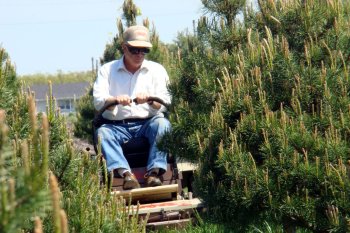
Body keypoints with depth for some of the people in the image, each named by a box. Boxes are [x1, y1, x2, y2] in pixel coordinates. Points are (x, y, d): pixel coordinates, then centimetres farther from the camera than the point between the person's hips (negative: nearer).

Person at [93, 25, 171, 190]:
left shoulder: (156, 70, 13)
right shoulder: (107, 70, 12)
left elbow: (165, 104, 3)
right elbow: (98, 101, -2)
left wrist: (150, 100, -21)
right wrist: (115, 100, -25)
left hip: (148, 123, 0)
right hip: (117, 126, 0)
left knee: (162, 124, -31)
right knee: (102, 132, -30)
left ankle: (154, 171, -41)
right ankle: (125, 173, -48)